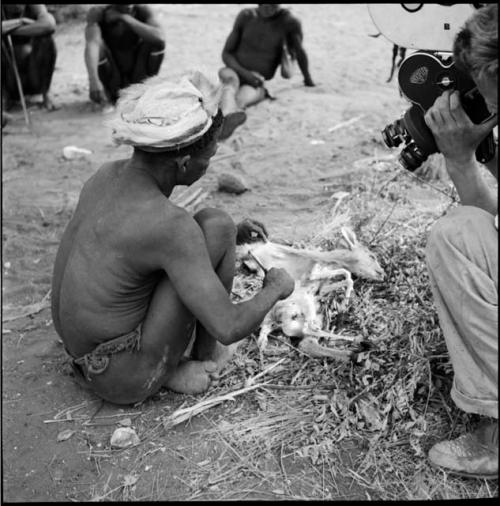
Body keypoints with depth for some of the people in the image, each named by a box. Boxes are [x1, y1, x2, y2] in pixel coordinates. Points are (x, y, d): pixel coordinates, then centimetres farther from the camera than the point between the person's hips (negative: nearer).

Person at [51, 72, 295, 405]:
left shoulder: (109, 174, -2)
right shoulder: (170, 224, -28)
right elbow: (229, 329, -27)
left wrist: (230, 238, 11)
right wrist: (275, 289, -7)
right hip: (129, 380, -8)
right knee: (215, 224, -11)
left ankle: (170, 366, 14)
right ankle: (203, 363, 5)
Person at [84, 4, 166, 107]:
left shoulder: (143, 10, -15)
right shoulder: (98, 12, -19)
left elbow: (160, 38, -35)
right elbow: (91, 45, -37)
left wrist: (125, 18, -35)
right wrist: (93, 80, -54)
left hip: (137, 76, 1)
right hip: (111, 78, -1)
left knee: (157, 41, -23)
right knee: (98, 44, -29)